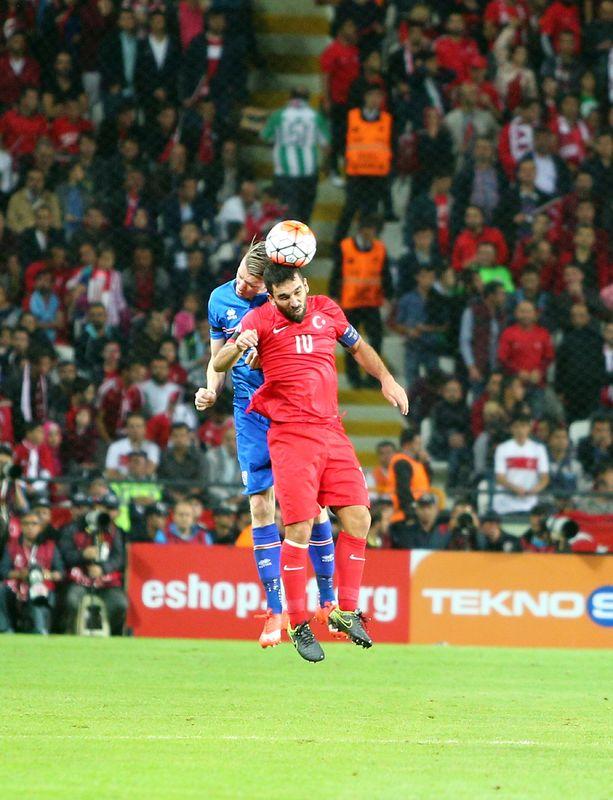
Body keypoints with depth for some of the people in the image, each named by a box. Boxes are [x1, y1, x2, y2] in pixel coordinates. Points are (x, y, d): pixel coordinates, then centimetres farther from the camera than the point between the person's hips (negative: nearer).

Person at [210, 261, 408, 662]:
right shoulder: (261, 320, -2)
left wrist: (386, 379, 18)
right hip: (291, 435, -5)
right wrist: (238, 346, -33)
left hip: (332, 431, 5)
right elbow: (219, 364, -13)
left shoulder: (327, 311, 11)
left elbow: (359, 346, 29)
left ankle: (346, 611, 13)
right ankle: (299, 625, -2)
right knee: (299, 529, -11)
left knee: (358, 518, 0)